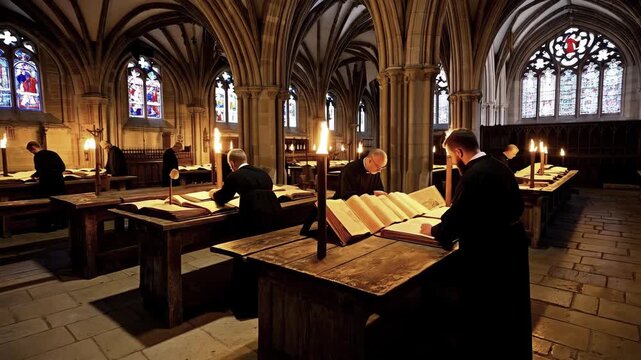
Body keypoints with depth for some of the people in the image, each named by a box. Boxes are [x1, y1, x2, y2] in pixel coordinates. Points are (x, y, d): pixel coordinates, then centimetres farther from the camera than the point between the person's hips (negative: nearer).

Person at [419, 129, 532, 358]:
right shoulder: (499, 166, 4)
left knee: (479, 309, 11)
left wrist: (433, 230, -4)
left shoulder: (472, 175, -25)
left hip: (487, 250, -9)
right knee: (511, 306, 25)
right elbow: (517, 206, 14)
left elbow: (454, 220, -22)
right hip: (512, 241, 10)